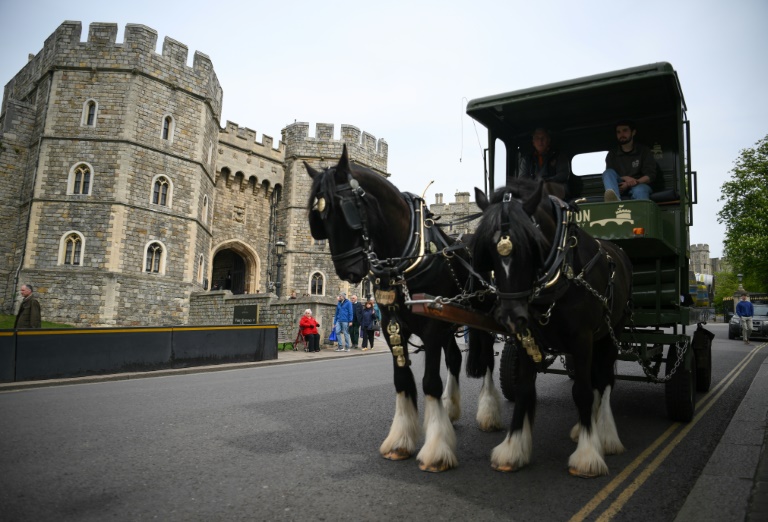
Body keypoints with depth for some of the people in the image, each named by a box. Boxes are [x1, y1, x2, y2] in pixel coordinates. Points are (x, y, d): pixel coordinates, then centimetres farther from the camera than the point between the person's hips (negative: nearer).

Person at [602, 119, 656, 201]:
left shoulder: (644, 151, 9)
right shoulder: (612, 154, 13)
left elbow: (650, 175, 1)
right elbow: (609, 175, 3)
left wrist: (635, 182, -17)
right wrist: (625, 178, -17)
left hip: (640, 184, -1)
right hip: (621, 186, 1)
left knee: (639, 191, -37)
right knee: (609, 172, -28)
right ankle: (614, 199, -59)